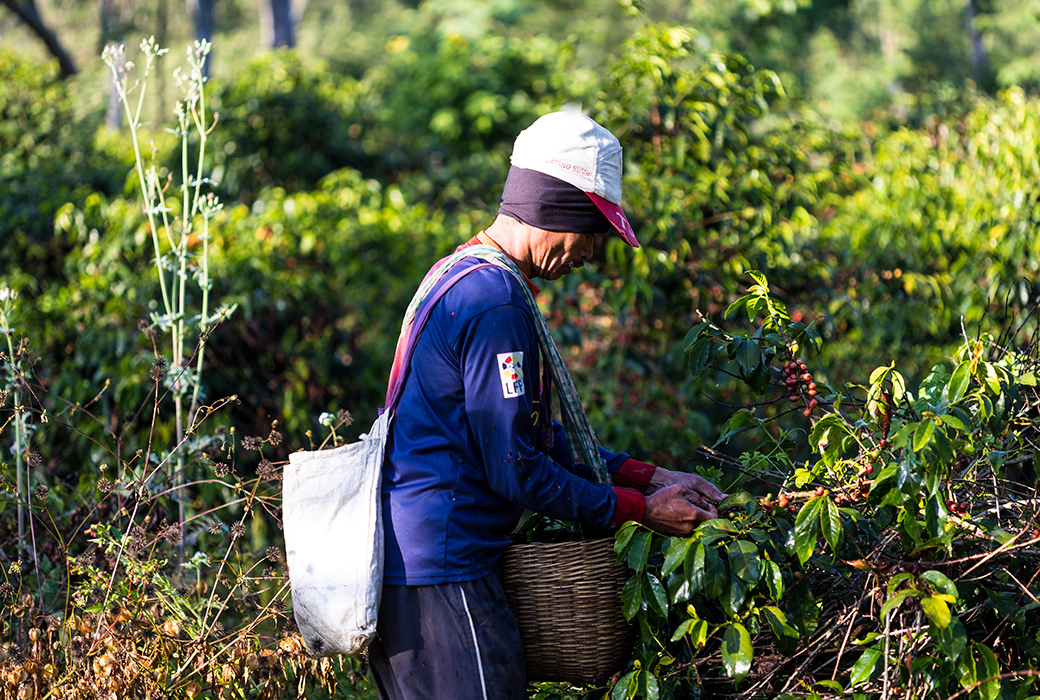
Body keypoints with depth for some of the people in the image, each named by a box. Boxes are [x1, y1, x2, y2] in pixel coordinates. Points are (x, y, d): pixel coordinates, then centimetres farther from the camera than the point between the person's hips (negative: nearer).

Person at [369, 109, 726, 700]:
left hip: (400, 563, 11)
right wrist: (640, 509, -9)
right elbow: (516, 468, -18)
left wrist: (646, 476, 13)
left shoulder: (462, 274, 16)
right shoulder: (495, 304, -17)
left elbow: (537, 436, 20)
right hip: (441, 573, -11)